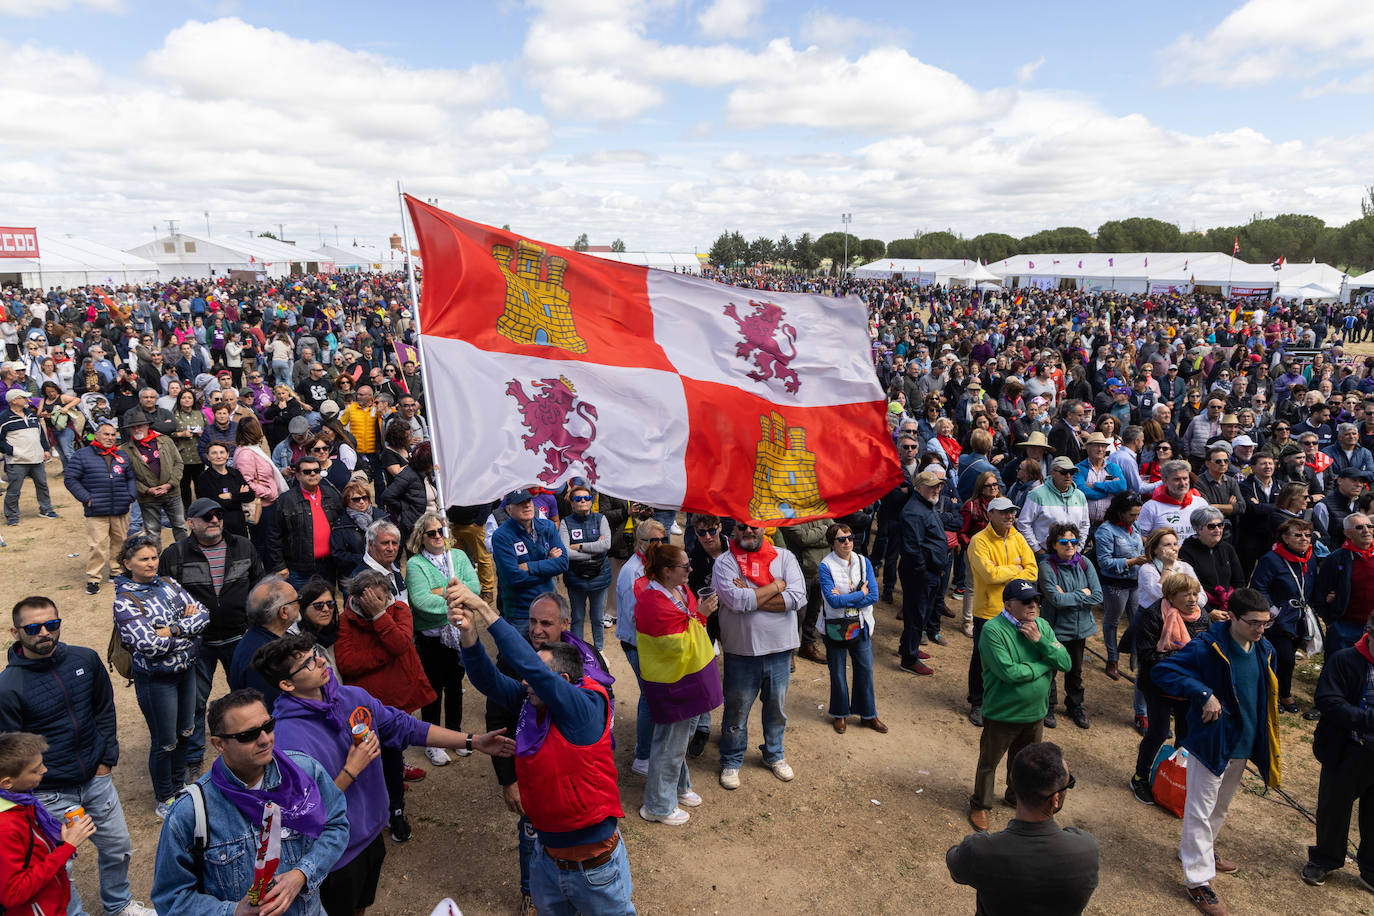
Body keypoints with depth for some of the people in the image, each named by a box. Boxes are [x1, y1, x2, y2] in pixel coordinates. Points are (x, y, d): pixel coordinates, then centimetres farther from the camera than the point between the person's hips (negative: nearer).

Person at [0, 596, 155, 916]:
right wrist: (30, 797, -8)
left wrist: (106, 760, 3)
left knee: (118, 847, 20)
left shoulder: (86, 659, -6)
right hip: (49, 796, -4)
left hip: (97, 780, 5)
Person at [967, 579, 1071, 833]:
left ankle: (1016, 796, 51)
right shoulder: (993, 629, -23)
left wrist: (1039, 640, -22)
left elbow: (1065, 663, -7)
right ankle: (980, 805, 35)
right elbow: (1008, 671, -30)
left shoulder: (1041, 625, -2)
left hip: (1035, 713, 6)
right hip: (1001, 714, -5)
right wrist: (1045, 666, -16)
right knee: (989, 763, 14)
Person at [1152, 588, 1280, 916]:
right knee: (1200, 811, 3)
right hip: (1211, 741, -7)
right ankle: (1198, 881, 13)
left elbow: (1266, 700, 11)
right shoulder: (1208, 647, -23)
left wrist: (1269, 750, 12)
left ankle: (1202, 849, 48)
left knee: (1221, 806, 26)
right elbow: (1162, 671, -26)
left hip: (1243, 744, 7)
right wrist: (1204, 694, -33)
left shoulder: (1264, 650, -2)